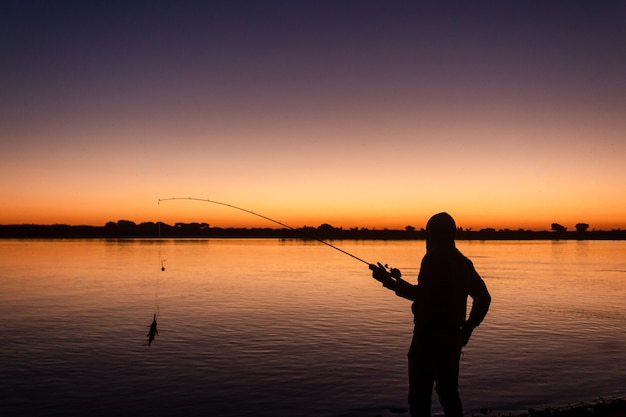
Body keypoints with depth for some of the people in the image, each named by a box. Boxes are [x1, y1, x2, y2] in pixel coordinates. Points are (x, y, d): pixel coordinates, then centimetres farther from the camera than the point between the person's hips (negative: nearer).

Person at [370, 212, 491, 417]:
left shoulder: (434, 258, -14)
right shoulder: (462, 262, 11)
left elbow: (421, 295, -23)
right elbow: (483, 298, 14)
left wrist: (390, 281, -18)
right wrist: (467, 328, 20)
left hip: (429, 338, -8)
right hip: (452, 339, 8)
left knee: (419, 398, -2)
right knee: (449, 394, 19)